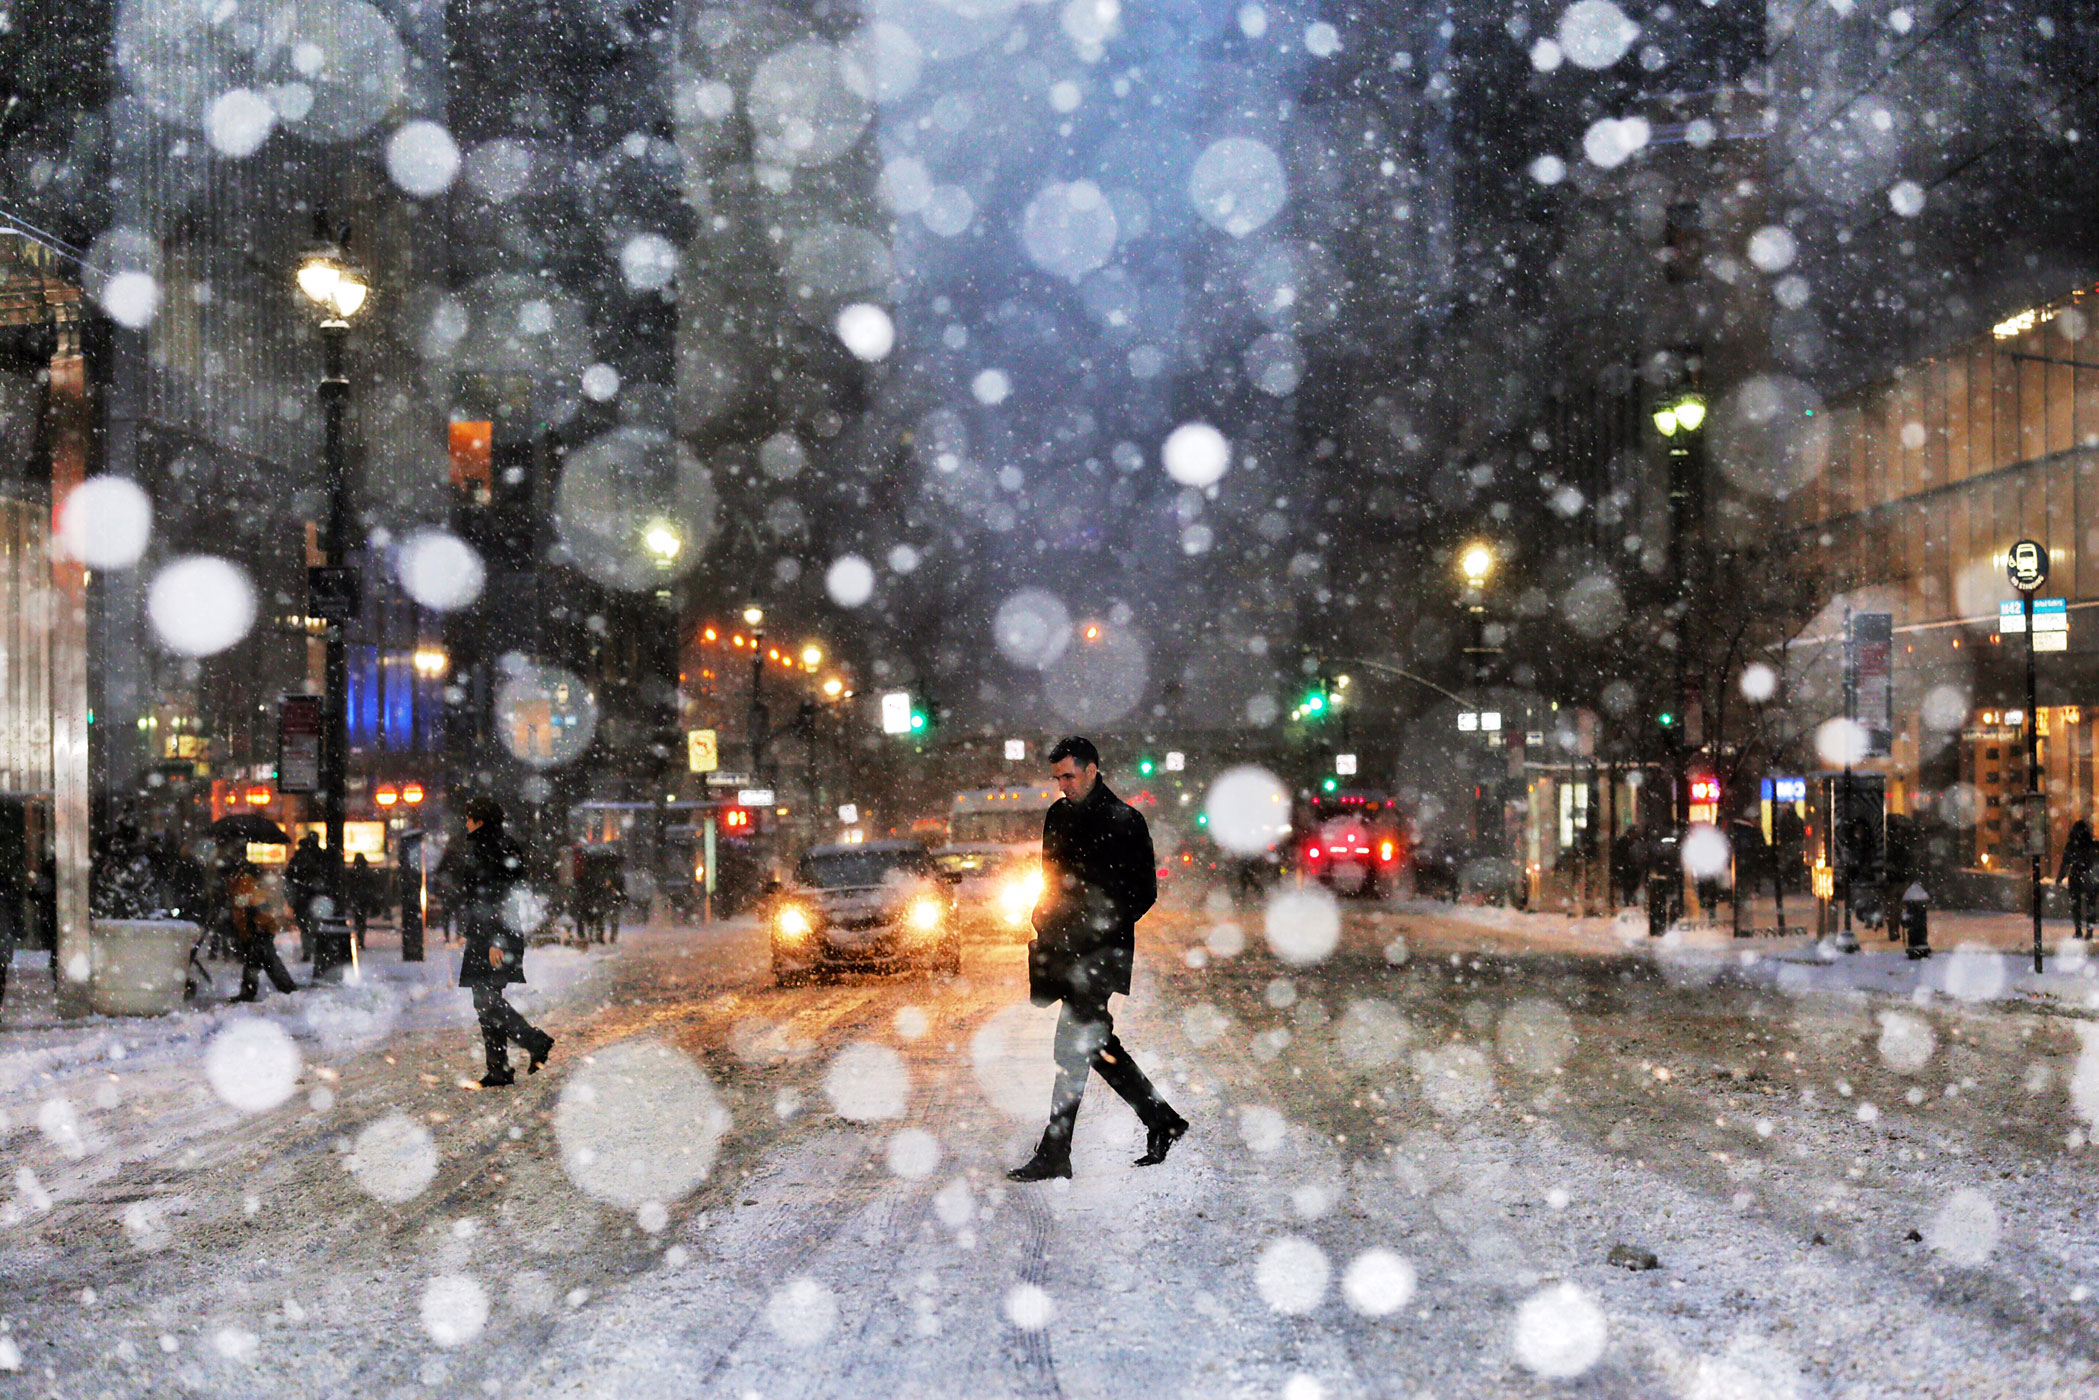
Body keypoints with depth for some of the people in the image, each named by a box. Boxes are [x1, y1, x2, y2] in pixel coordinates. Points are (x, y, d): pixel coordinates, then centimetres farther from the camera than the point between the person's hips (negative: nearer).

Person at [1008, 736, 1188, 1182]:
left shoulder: (1125, 821, -6)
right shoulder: (1058, 816, 14)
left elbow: (1144, 892, -6)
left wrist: (1101, 928, -15)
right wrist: (1044, 923, 11)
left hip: (1101, 949, -7)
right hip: (1064, 945, 7)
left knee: (1073, 1044, -10)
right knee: (1093, 1041, 11)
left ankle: (1054, 1155, -6)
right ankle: (1162, 1121, 24)